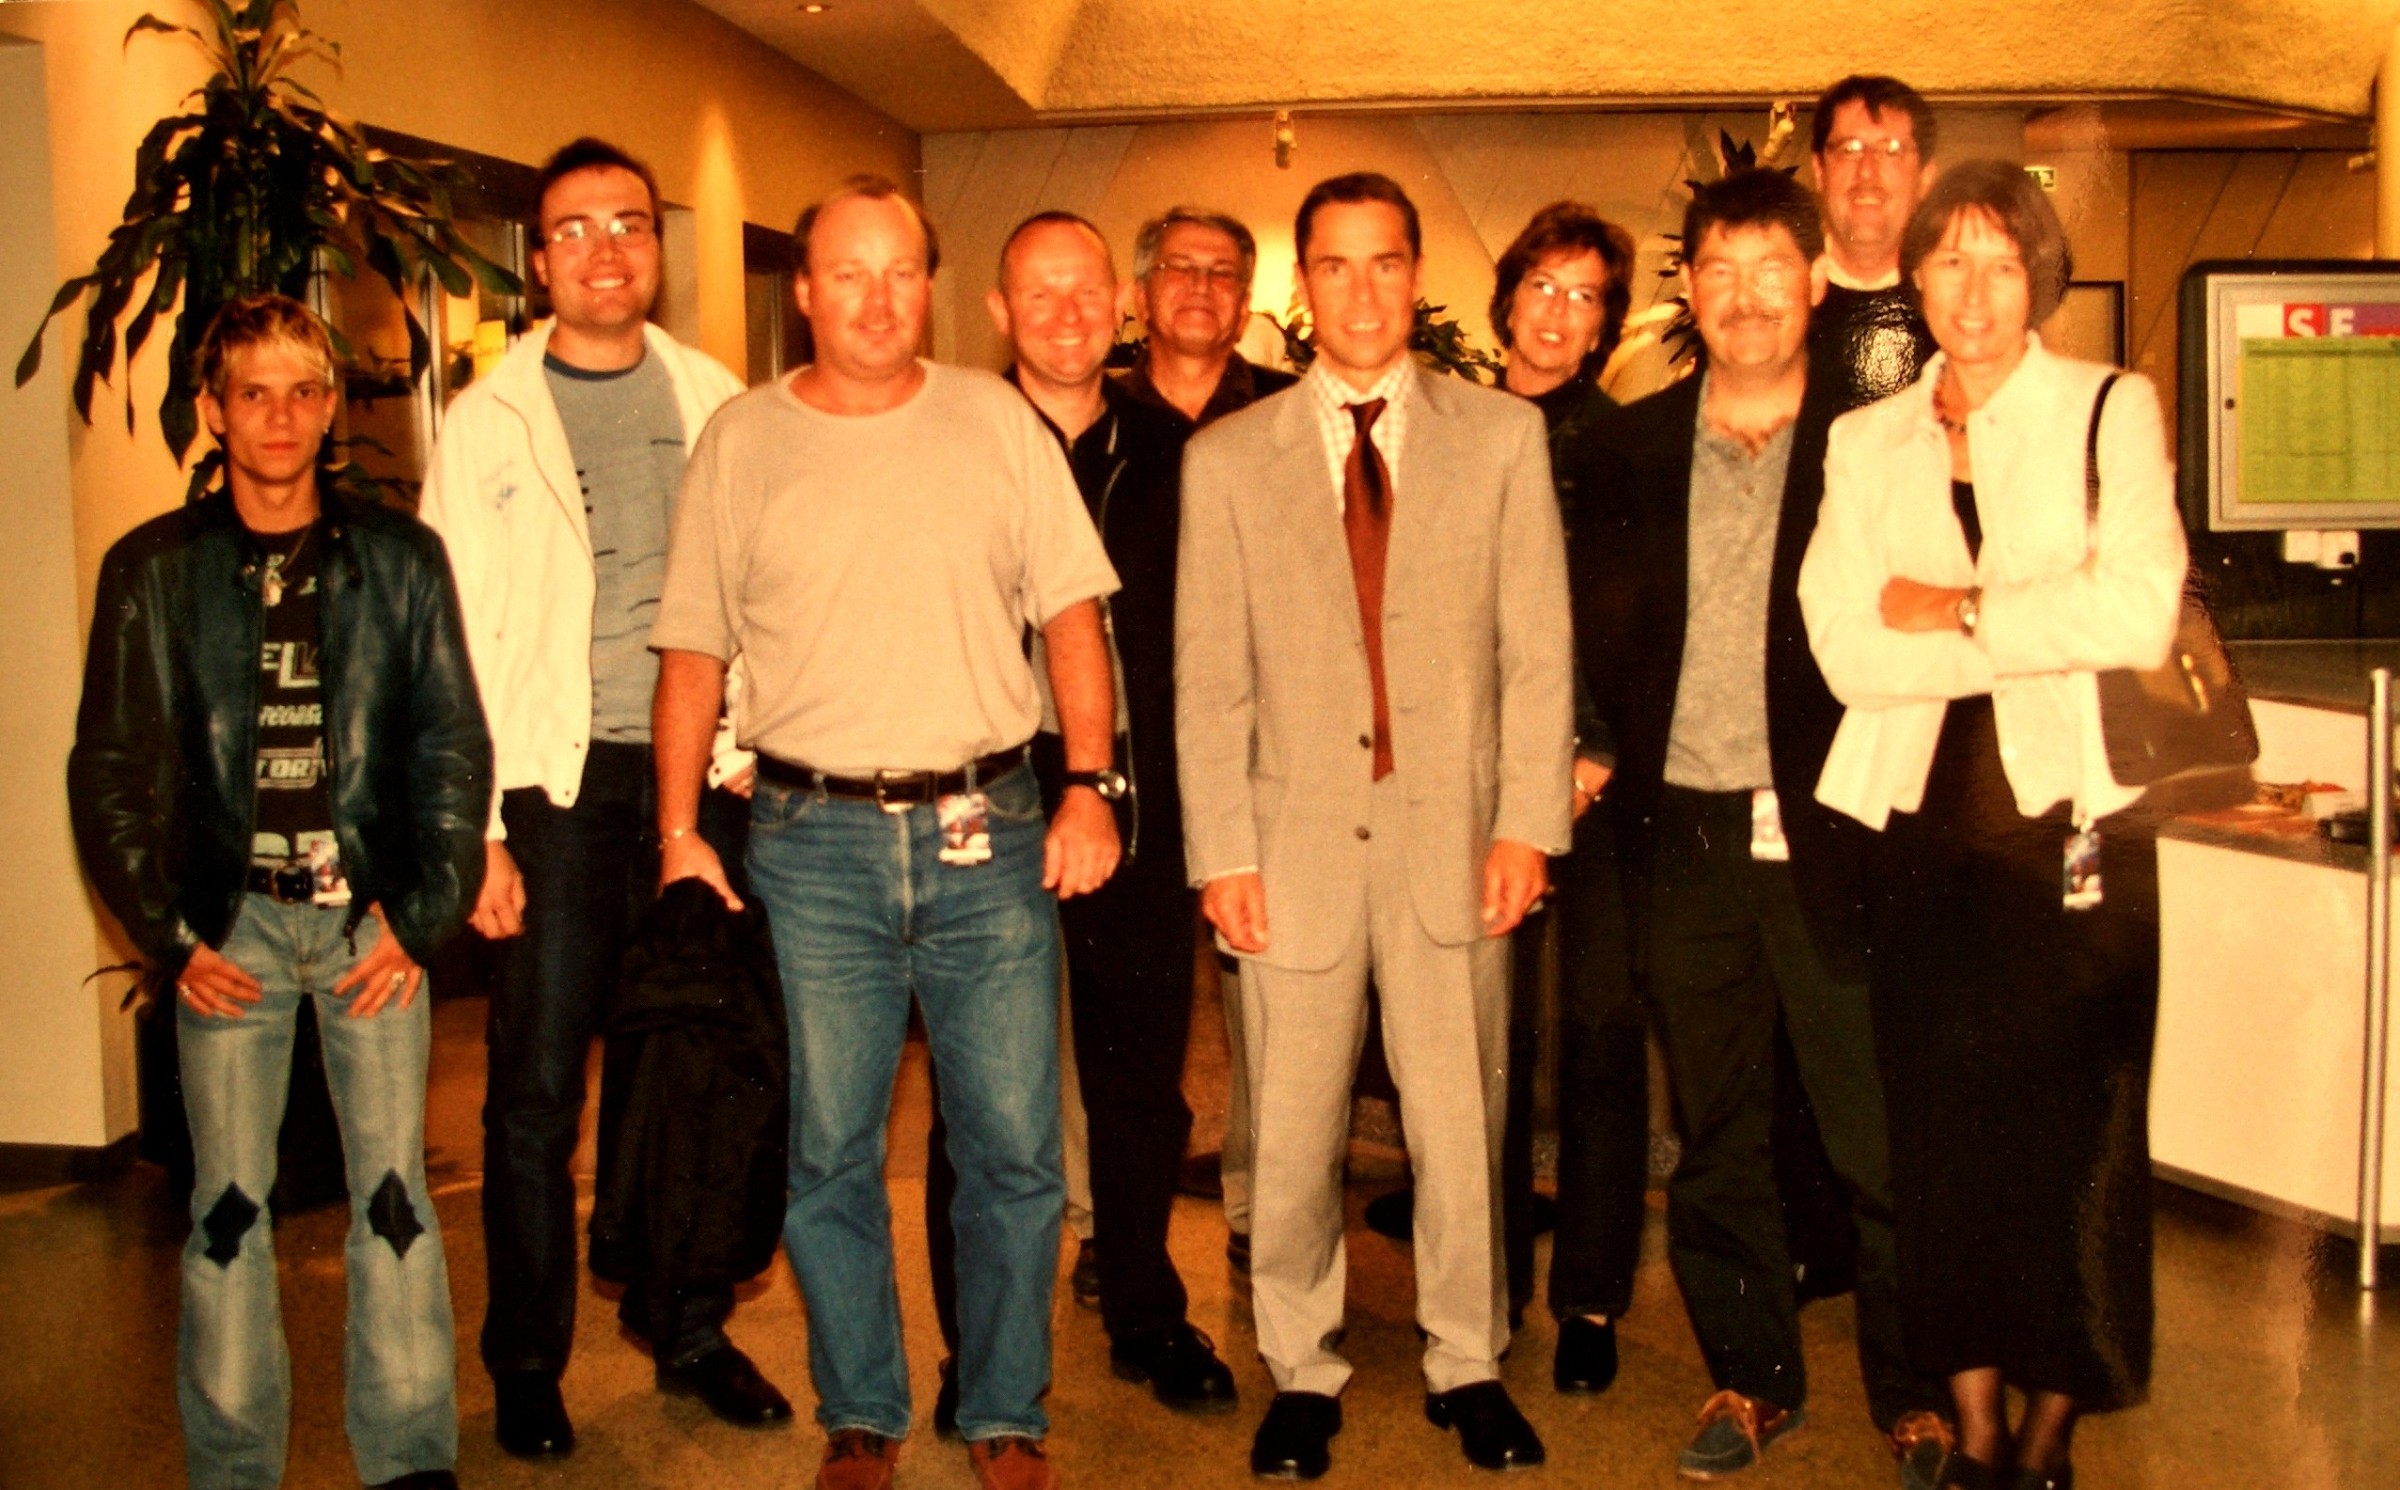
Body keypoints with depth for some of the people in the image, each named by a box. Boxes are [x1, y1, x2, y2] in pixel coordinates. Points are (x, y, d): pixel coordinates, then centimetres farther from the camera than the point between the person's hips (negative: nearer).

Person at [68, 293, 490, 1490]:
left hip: (371, 916, 0)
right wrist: (167, 939, -1)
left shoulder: (398, 557, 5)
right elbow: (109, 772, 6)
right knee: (227, 1202, 3)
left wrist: (420, 919, -2)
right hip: (227, 924, 0)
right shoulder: (153, 569, 5)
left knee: (394, 1190, 0)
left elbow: (454, 749, 5)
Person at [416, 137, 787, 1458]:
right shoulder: (488, 420, 2)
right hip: (558, 784, -2)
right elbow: (455, 640, -2)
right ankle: (528, 1365, 19)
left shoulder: (716, 403, 8)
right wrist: (472, 831, -8)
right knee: (537, 1094, 3)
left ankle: (689, 1329, 26)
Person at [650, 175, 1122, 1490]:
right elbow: (694, 650, 6)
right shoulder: (741, 442, 4)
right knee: (828, 1157, 7)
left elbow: (1071, 612, 5)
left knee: (1014, 1150, 4)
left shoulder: (996, 421, 5)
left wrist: (1088, 782, -4)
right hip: (813, 843, 0)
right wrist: (678, 832, 2)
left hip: (987, 834, 0)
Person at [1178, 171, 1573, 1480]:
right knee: (1291, 1137, 8)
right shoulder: (1226, 459, 6)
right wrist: (1221, 854, -3)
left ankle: (1468, 1366, 27)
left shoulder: (1504, 437, 6)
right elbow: (1209, 680, 3)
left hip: (1453, 838, 0)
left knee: (1459, 1124, 8)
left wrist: (1528, 823, -4)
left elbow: (1538, 650, 3)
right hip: (1295, 842, 0)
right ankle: (1301, 1372, 26)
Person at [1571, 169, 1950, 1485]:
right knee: (1714, 1134, 12)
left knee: (1881, 1135, 2)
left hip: (1829, 832, -3)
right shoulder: (1633, 448, 8)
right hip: (1685, 835, 3)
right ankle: (1750, 1378, 27)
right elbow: (1601, 628, 12)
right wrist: (1625, 754, 2)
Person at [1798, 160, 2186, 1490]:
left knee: (2076, 1144, 3)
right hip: (1925, 826, 3)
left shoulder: (2110, 410, 2)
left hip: (2074, 828, -2)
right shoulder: (1865, 444, 10)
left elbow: (2139, 611, -14)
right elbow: (1845, 647, -4)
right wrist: (2032, 630, -10)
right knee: (1942, 1142, 7)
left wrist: (1953, 610, -7)